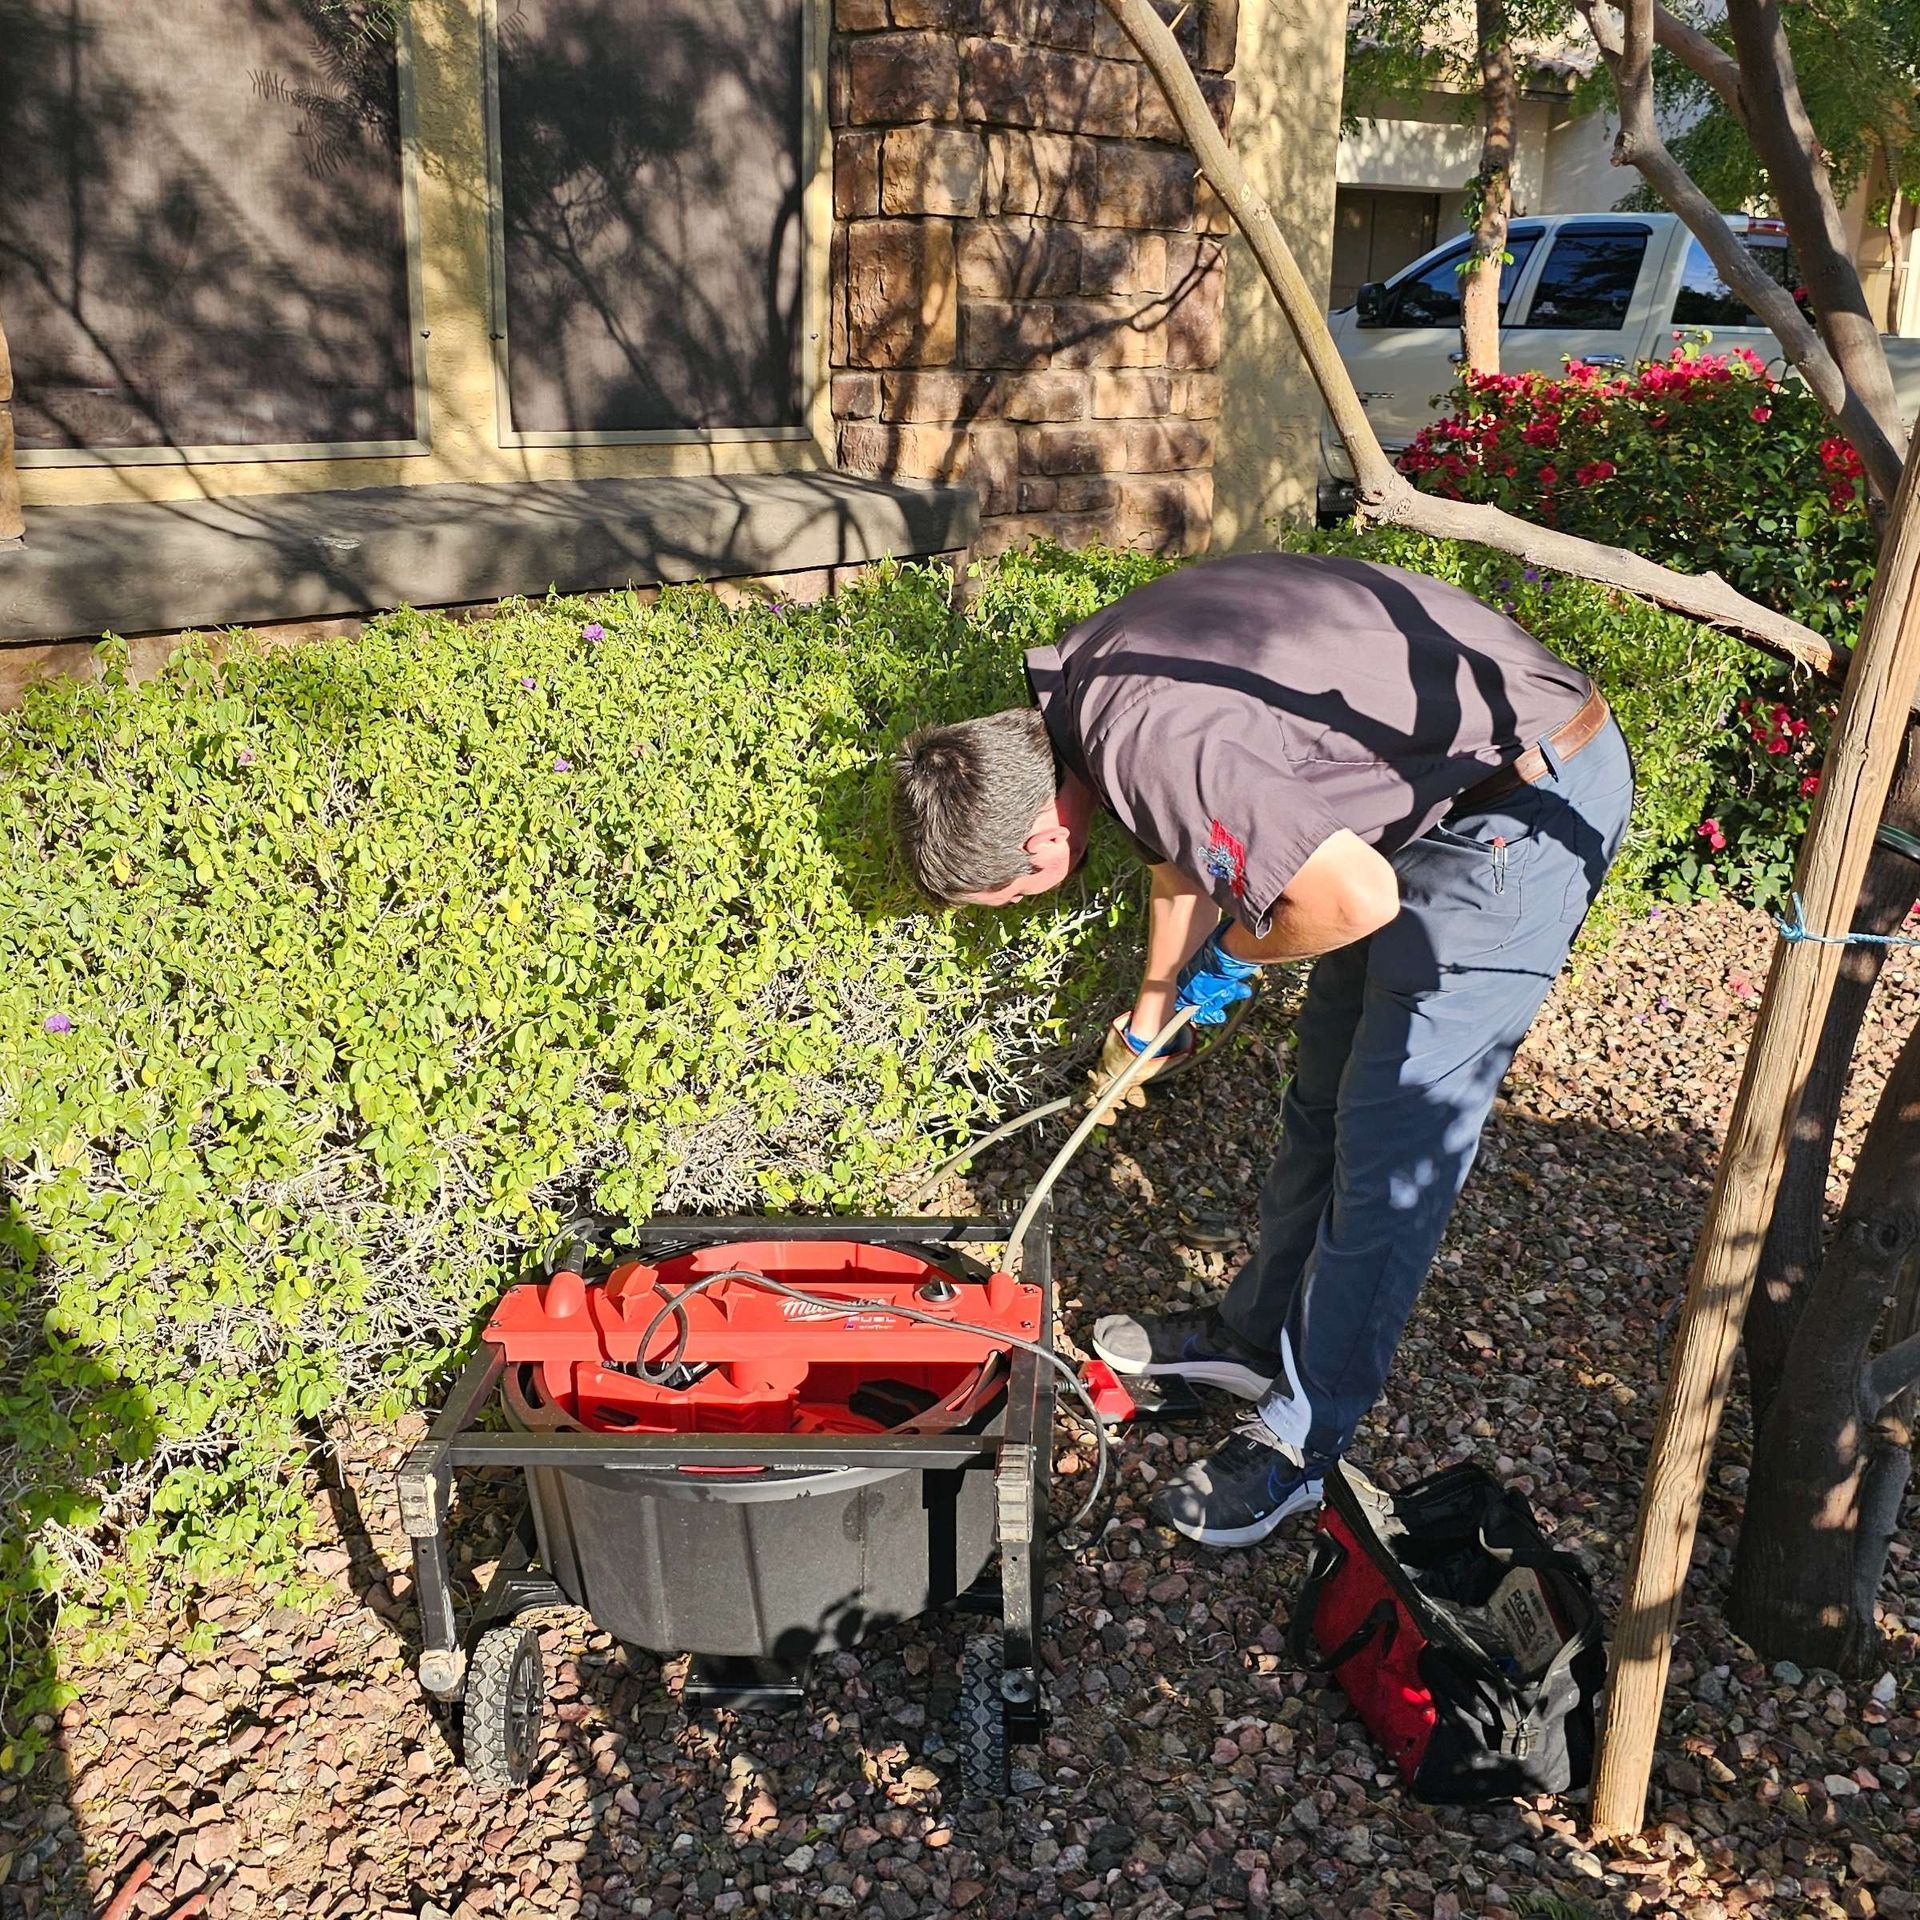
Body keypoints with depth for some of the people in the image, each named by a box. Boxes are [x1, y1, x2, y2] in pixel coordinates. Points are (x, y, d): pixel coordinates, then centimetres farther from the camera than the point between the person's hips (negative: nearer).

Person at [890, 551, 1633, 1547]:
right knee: (1324, 1086, 18)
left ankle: (1302, 1436, 11)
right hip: (1448, 767, 10)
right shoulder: (1075, 681, -1)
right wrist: (1151, 1013, 29)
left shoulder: (1150, 750, -31)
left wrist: (1238, 952, -7)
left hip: (1527, 800, -10)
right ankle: (1258, 1327, 35)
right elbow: (1187, 849, 16)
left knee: (1388, 1143, -4)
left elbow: (1358, 901, -29)